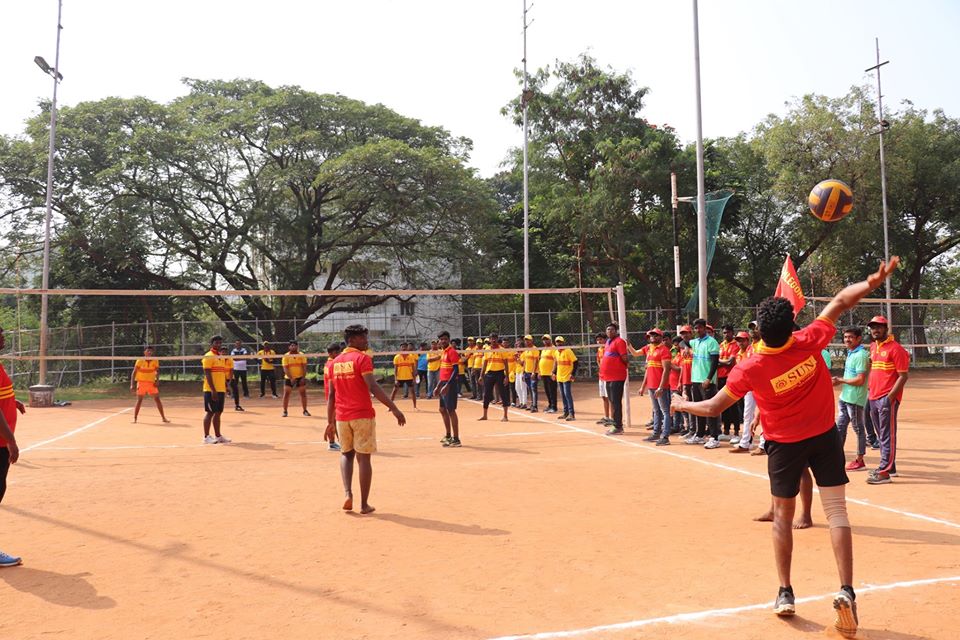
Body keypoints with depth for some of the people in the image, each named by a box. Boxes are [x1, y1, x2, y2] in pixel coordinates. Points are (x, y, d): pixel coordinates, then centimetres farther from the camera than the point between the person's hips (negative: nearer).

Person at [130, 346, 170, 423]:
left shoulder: (155, 361, -2)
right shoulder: (140, 361, -7)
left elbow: (157, 371, 3)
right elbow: (134, 373, -5)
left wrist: (157, 381, -14)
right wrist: (132, 384, -12)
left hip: (152, 383, 2)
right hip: (141, 383, -2)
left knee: (157, 399, -1)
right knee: (139, 400, -3)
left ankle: (163, 418, 6)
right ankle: (134, 418, 8)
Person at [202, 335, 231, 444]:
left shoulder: (221, 357, 16)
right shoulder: (208, 356, -9)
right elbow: (207, 374, -16)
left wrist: (226, 387, 17)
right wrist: (213, 390, -21)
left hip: (221, 390, 8)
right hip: (211, 390, -8)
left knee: (218, 412, 11)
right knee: (210, 412, -4)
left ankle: (218, 436, 17)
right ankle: (206, 437, 2)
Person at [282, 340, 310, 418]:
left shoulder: (302, 355, -1)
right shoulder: (286, 356, -5)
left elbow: (304, 367, -3)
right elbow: (285, 368, -10)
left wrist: (303, 378, -13)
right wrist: (291, 378, -21)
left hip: (300, 377, 1)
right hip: (289, 378, -1)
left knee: (303, 394, 3)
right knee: (286, 394, -2)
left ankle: (305, 411, 13)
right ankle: (285, 411, 8)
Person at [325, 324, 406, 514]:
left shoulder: (336, 362, 11)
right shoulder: (362, 358, -9)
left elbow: (331, 395, 13)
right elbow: (373, 387, -21)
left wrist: (330, 422, 18)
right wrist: (393, 408, -23)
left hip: (342, 417, 6)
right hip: (363, 416, -5)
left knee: (346, 454, 21)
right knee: (363, 457, 3)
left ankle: (347, 492, 3)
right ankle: (364, 504, 8)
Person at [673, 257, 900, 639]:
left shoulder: (749, 369, -22)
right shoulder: (810, 342, -18)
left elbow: (713, 409, -11)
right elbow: (840, 302, -6)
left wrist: (683, 406, 5)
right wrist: (872, 282, 5)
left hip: (784, 446, -1)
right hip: (825, 437, 1)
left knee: (783, 516, 12)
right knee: (836, 512, 2)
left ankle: (785, 594, 18)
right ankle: (846, 591, -7)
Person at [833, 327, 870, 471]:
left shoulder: (860, 355, -17)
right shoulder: (850, 353, 13)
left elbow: (860, 380, -23)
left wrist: (841, 380, -13)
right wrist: (840, 380, 5)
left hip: (855, 399, -9)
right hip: (844, 397, 9)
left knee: (858, 429, 3)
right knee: (840, 427, 14)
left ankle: (860, 460, 14)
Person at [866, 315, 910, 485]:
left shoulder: (895, 348, -11)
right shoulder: (873, 347, 14)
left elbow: (903, 375, -13)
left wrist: (890, 397, -20)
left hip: (887, 399, -8)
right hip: (873, 397, 8)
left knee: (887, 435, -6)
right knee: (881, 435, 16)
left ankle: (884, 473, -6)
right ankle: (888, 466, 28)